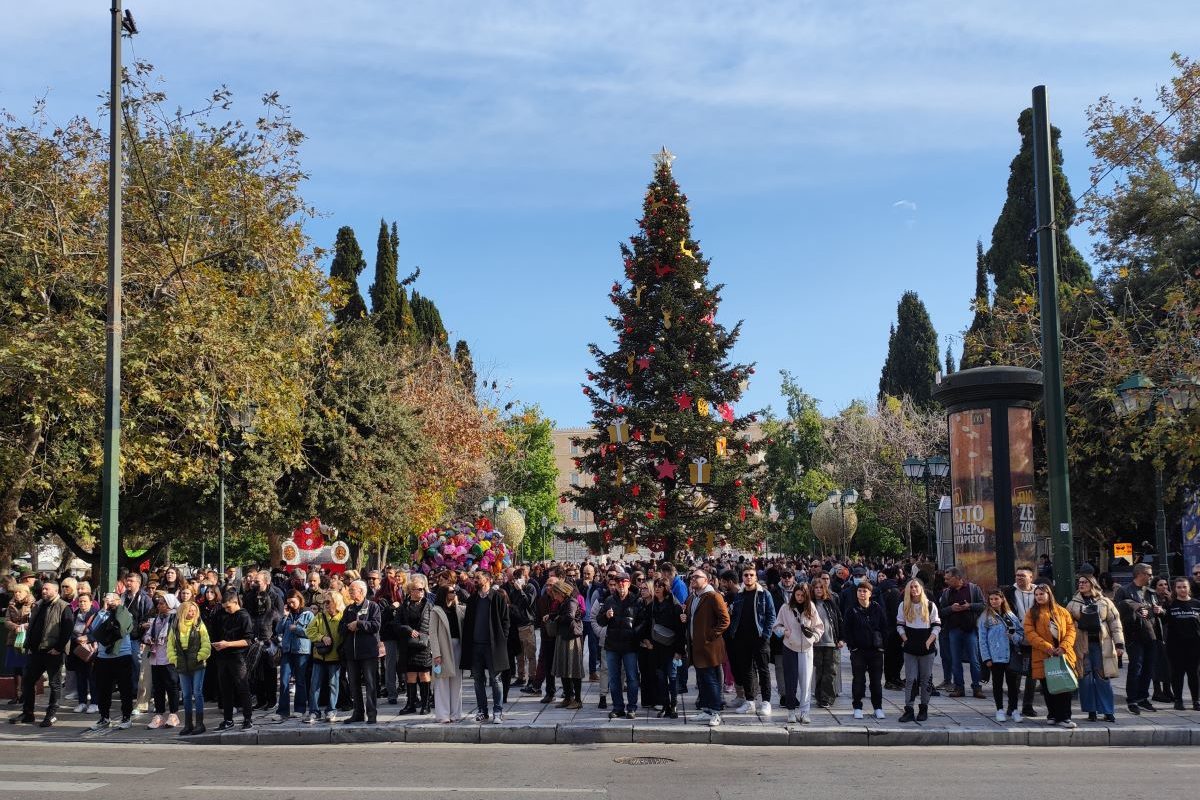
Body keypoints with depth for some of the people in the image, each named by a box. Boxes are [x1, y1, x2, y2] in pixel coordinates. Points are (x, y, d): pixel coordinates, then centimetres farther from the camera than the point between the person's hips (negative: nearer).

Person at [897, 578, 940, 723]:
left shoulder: (930, 605, 1)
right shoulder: (903, 606, 5)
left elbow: (937, 626, 1)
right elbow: (899, 625, 9)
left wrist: (929, 641, -9)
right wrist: (906, 640, -4)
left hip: (927, 648, -1)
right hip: (910, 649, 1)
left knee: (926, 679, 5)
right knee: (910, 679, -3)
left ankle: (923, 709, 14)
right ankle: (908, 710, -3)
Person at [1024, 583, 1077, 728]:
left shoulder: (1062, 612, 10)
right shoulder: (1032, 614, 5)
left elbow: (1071, 630, 4)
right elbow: (1030, 634, -6)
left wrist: (1063, 647, -12)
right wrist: (1047, 647, -16)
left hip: (1063, 655, 1)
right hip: (1043, 657, -1)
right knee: (1048, 688, 5)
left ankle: (1063, 717, -1)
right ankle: (1053, 715, 18)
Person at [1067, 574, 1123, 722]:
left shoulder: (1105, 602, 9)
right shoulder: (1073, 604, 11)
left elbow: (1115, 623, 6)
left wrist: (1119, 643, -2)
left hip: (1101, 644, -1)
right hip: (1082, 646, 1)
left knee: (1103, 677, -2)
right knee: (1085, 678, -1)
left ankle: (1108, 711, 4)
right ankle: (1091, 711, 7)